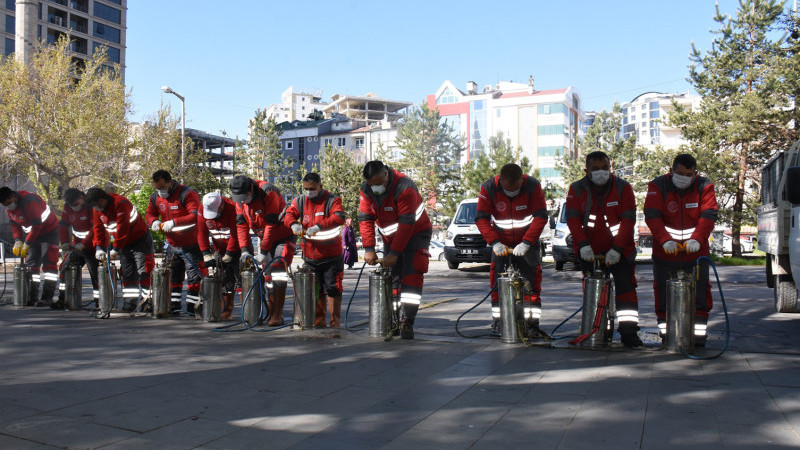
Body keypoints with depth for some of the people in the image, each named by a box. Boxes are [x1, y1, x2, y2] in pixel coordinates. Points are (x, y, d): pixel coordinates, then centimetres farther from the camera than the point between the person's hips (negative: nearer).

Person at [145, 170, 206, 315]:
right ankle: (174, 307, 21)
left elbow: (196, 216, -29)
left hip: (191, 246, -6)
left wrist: (174, 222, -35)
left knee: (194, 277, -3)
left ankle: (191, 306, 6)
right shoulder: (156, 198, 3)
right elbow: (149, 213, 17)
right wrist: (153, 221, -8)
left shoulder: (187, 194, -19)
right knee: (173, 276, 12)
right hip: (172, 246, 6)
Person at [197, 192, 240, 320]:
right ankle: (226, 310, 17)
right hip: (220, 250, 5)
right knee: (225, 281, 7)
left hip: (237, 249, -5)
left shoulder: (233, 208, -25)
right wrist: (206, 255, -9)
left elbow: (235, 235, -23)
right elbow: (202, 234, -2)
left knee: (241, 279, -9)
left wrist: (228, 255, -19)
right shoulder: (202, 210, -7)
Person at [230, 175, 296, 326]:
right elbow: (241, 225, 1)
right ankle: (272, 312, 14)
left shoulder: (268, 192, -26)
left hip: (284, 237, -7)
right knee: (268, 274, 6)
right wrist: (244, 250, -11)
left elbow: (272, 225, -26)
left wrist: (263, 252, -23)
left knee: (277, 270, -20)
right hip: (266, 238, 7)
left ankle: (278, 315, -20)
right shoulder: (240, 199, -4)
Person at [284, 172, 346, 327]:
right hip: (310, 257, 5)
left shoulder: (332, 200, -8)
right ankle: (319, 321, 25)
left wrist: (319, 226, -35)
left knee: (333, 288, -3)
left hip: (332, 256, -4)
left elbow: (339, 217, -23)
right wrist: (293, 224, -23)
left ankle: (335, 322, 7)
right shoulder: (300, 201, 7)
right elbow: (288, 214, 0)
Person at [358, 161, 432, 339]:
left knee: (411, 276, -16)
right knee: (391, 278, 3)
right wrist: (369, 248, -14)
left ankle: (407, 322, -17)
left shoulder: (404, 187, -29)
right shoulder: (367, 190, -8)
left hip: (415, 234, -6)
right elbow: (365, 219, -6)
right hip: (391, 237, 6)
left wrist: (395, 252, -28)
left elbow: (407, 224, -29)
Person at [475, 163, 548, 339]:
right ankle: (498, 321, 11)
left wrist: (526, 243, -27)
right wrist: (494, 242, -25)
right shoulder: (488, 188, -16)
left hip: (527, 241, -1)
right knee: (498, 282, -1)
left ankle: (532, 324, -1)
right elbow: (481, 218, -14)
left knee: (531, 283, -6)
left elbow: (541, 216, -18)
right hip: (501, 243, 1)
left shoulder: (533, 186, -17)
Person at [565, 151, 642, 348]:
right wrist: (583, 244, -20)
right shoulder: (577, 189, -1)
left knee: (625, 286, -8)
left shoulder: (623, 188, -5)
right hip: (589, 251, 2)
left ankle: (628, 331, -5)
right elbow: (572, 218, -7)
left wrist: (617, 248, -19)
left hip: (619, 250, -2)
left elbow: (628, 220, -10)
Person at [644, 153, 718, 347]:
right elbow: (652, 216, -13)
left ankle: (699, 331, 10)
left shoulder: (704, 187, 1)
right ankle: (665, 330, 15)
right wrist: (665, 240, -28)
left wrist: (697, 238, -26)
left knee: (700, 290, 0)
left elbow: (709, 215, -9)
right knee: (663, 292, 4)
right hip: (665, 252, 0)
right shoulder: (658, 186, -3)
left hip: (696, 251, 1)